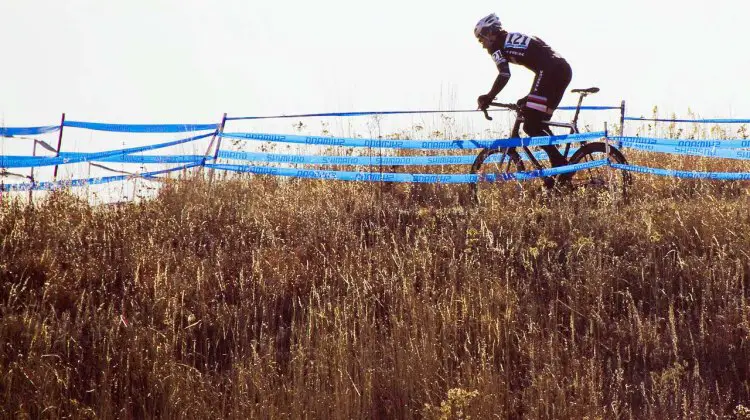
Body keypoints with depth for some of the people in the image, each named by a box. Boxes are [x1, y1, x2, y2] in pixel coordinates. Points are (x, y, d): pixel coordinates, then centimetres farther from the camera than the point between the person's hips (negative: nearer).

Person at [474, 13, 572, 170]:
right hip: (564, 69, 9)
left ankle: (560, 164, -15)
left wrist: (488, 98, 0)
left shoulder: (496, 46, 7)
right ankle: (561, 164, 10)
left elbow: (505, 75, -9)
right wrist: (529, 99, 36)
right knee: (538, 124, 15)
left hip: (550, 70, -9)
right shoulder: (515, 39, 32)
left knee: (531, 125, -8)